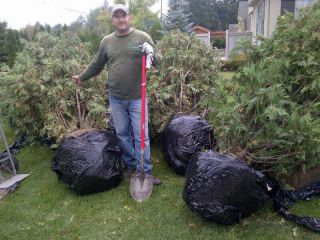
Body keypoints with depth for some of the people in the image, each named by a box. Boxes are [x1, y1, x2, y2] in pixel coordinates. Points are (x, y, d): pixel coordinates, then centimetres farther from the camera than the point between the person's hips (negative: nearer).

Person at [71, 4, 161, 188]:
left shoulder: (142, 37, -2)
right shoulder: (107, 41, 7)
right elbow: (97, 65, 19)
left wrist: (150, 53, -21)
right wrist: (82, 77, 24)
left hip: (137, 98, -3)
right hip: (116, 98, 3)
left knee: (141, 135, 0)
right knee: (122, 134, 12)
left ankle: (145, 172, 11)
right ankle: (130, 165, 30)